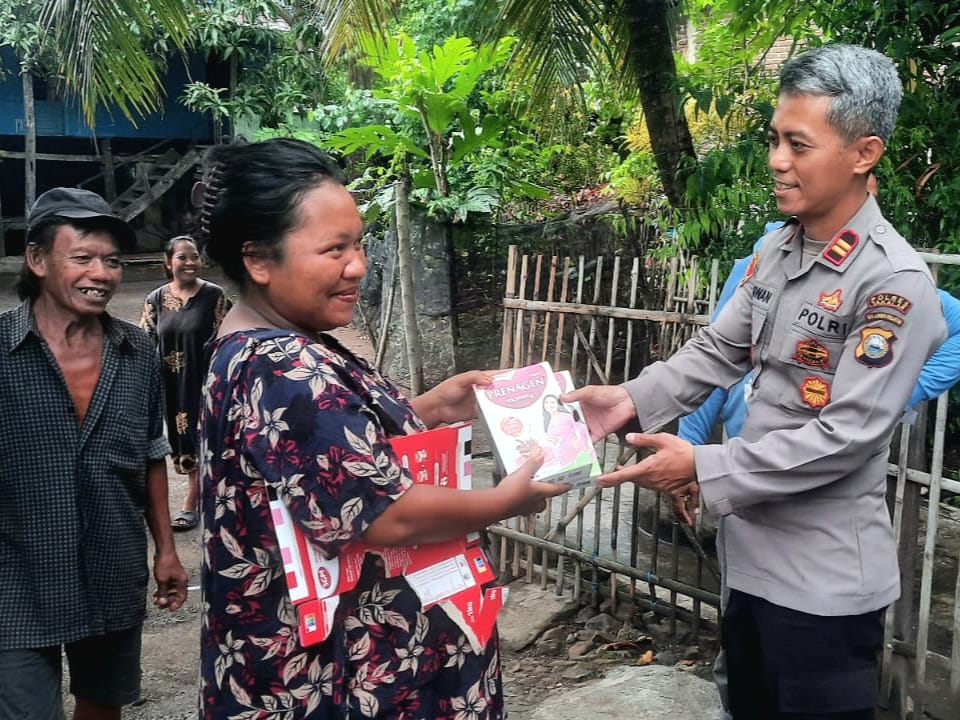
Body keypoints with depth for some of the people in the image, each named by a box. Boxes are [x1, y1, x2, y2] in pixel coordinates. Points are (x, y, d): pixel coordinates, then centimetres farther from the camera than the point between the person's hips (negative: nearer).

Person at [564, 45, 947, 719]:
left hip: (825, 577, -7)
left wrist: (704, 467, -23)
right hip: (753, 549, 7)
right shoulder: (776, 250, 3)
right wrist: (634, 399, -7)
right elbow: (719, 349, 9)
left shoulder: (896, 282, -21)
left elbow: (846, 436, -24)